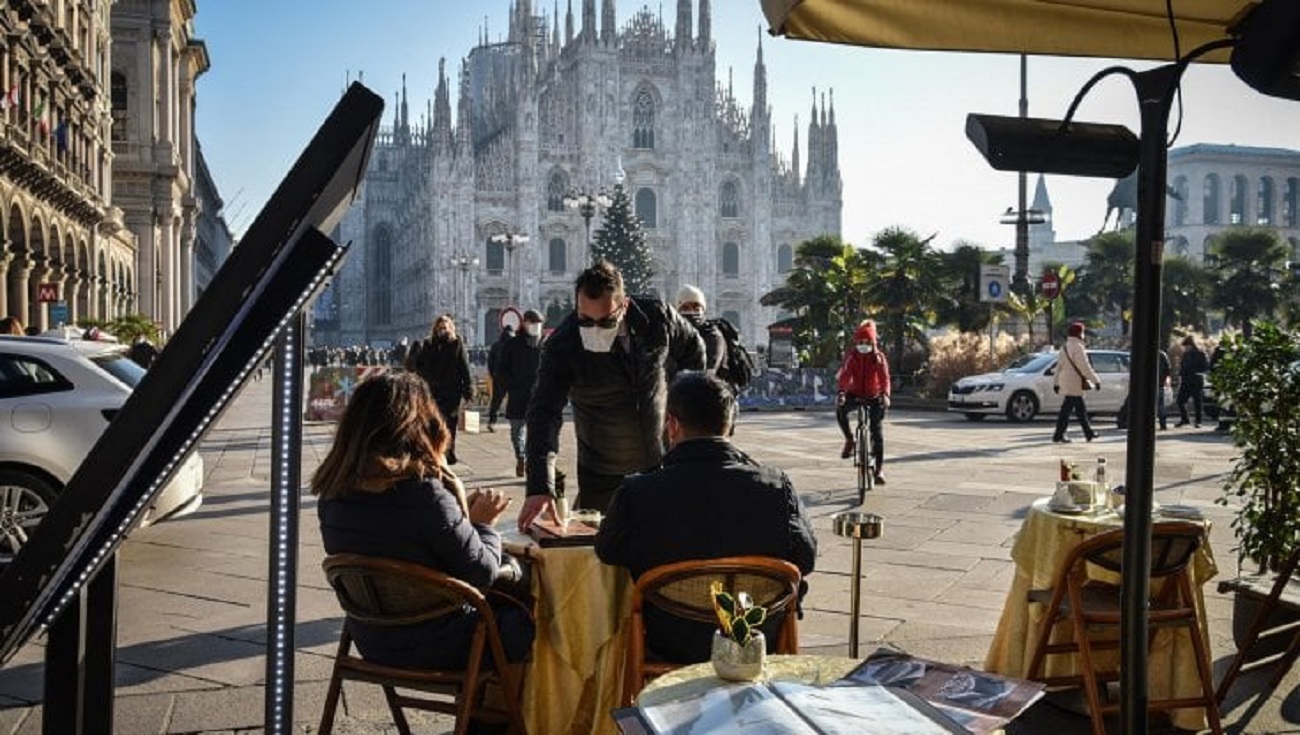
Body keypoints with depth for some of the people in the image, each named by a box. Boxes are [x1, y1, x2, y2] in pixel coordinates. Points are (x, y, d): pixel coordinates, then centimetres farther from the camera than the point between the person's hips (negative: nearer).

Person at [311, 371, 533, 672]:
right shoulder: (425, 494, -28)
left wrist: (463, 513, 6)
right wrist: (483, 524, -1)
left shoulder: (334, 493, -7)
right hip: (432, 649, -7)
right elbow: (482, 574, -18)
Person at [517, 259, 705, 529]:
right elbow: (544, 415, -26)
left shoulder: (658, 317, -14)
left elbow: (694, 351, 7)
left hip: (664, 465, 2)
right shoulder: (562, 346, -21)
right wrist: (540, 488, -36)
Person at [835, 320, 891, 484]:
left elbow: (884, 377, -20)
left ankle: (880, 468, 0)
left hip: (874, 396, 0)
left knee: (877, 431, -7)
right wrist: (841, 392, -39)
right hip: (855, 394, 0)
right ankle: (849, 440, -9)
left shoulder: (879, 357, -8)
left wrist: (885, 395, -39)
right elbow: (844, 374, -21)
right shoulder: (851, 356, -7)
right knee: (840, 409, -32)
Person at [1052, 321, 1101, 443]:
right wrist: (1096, 381, -13)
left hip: (1066, 382, 10)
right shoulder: (1078, 347, -14)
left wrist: (1055, 382, 18)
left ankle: (1088, 433, 24)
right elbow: (1085, 367, -17)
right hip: (1074, 383, -10)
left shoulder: (1065, 347, 14)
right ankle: (1058, 435, -4)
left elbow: (1059, 366, 16)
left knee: (1080, 408, 16)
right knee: (1067, 409, -6)